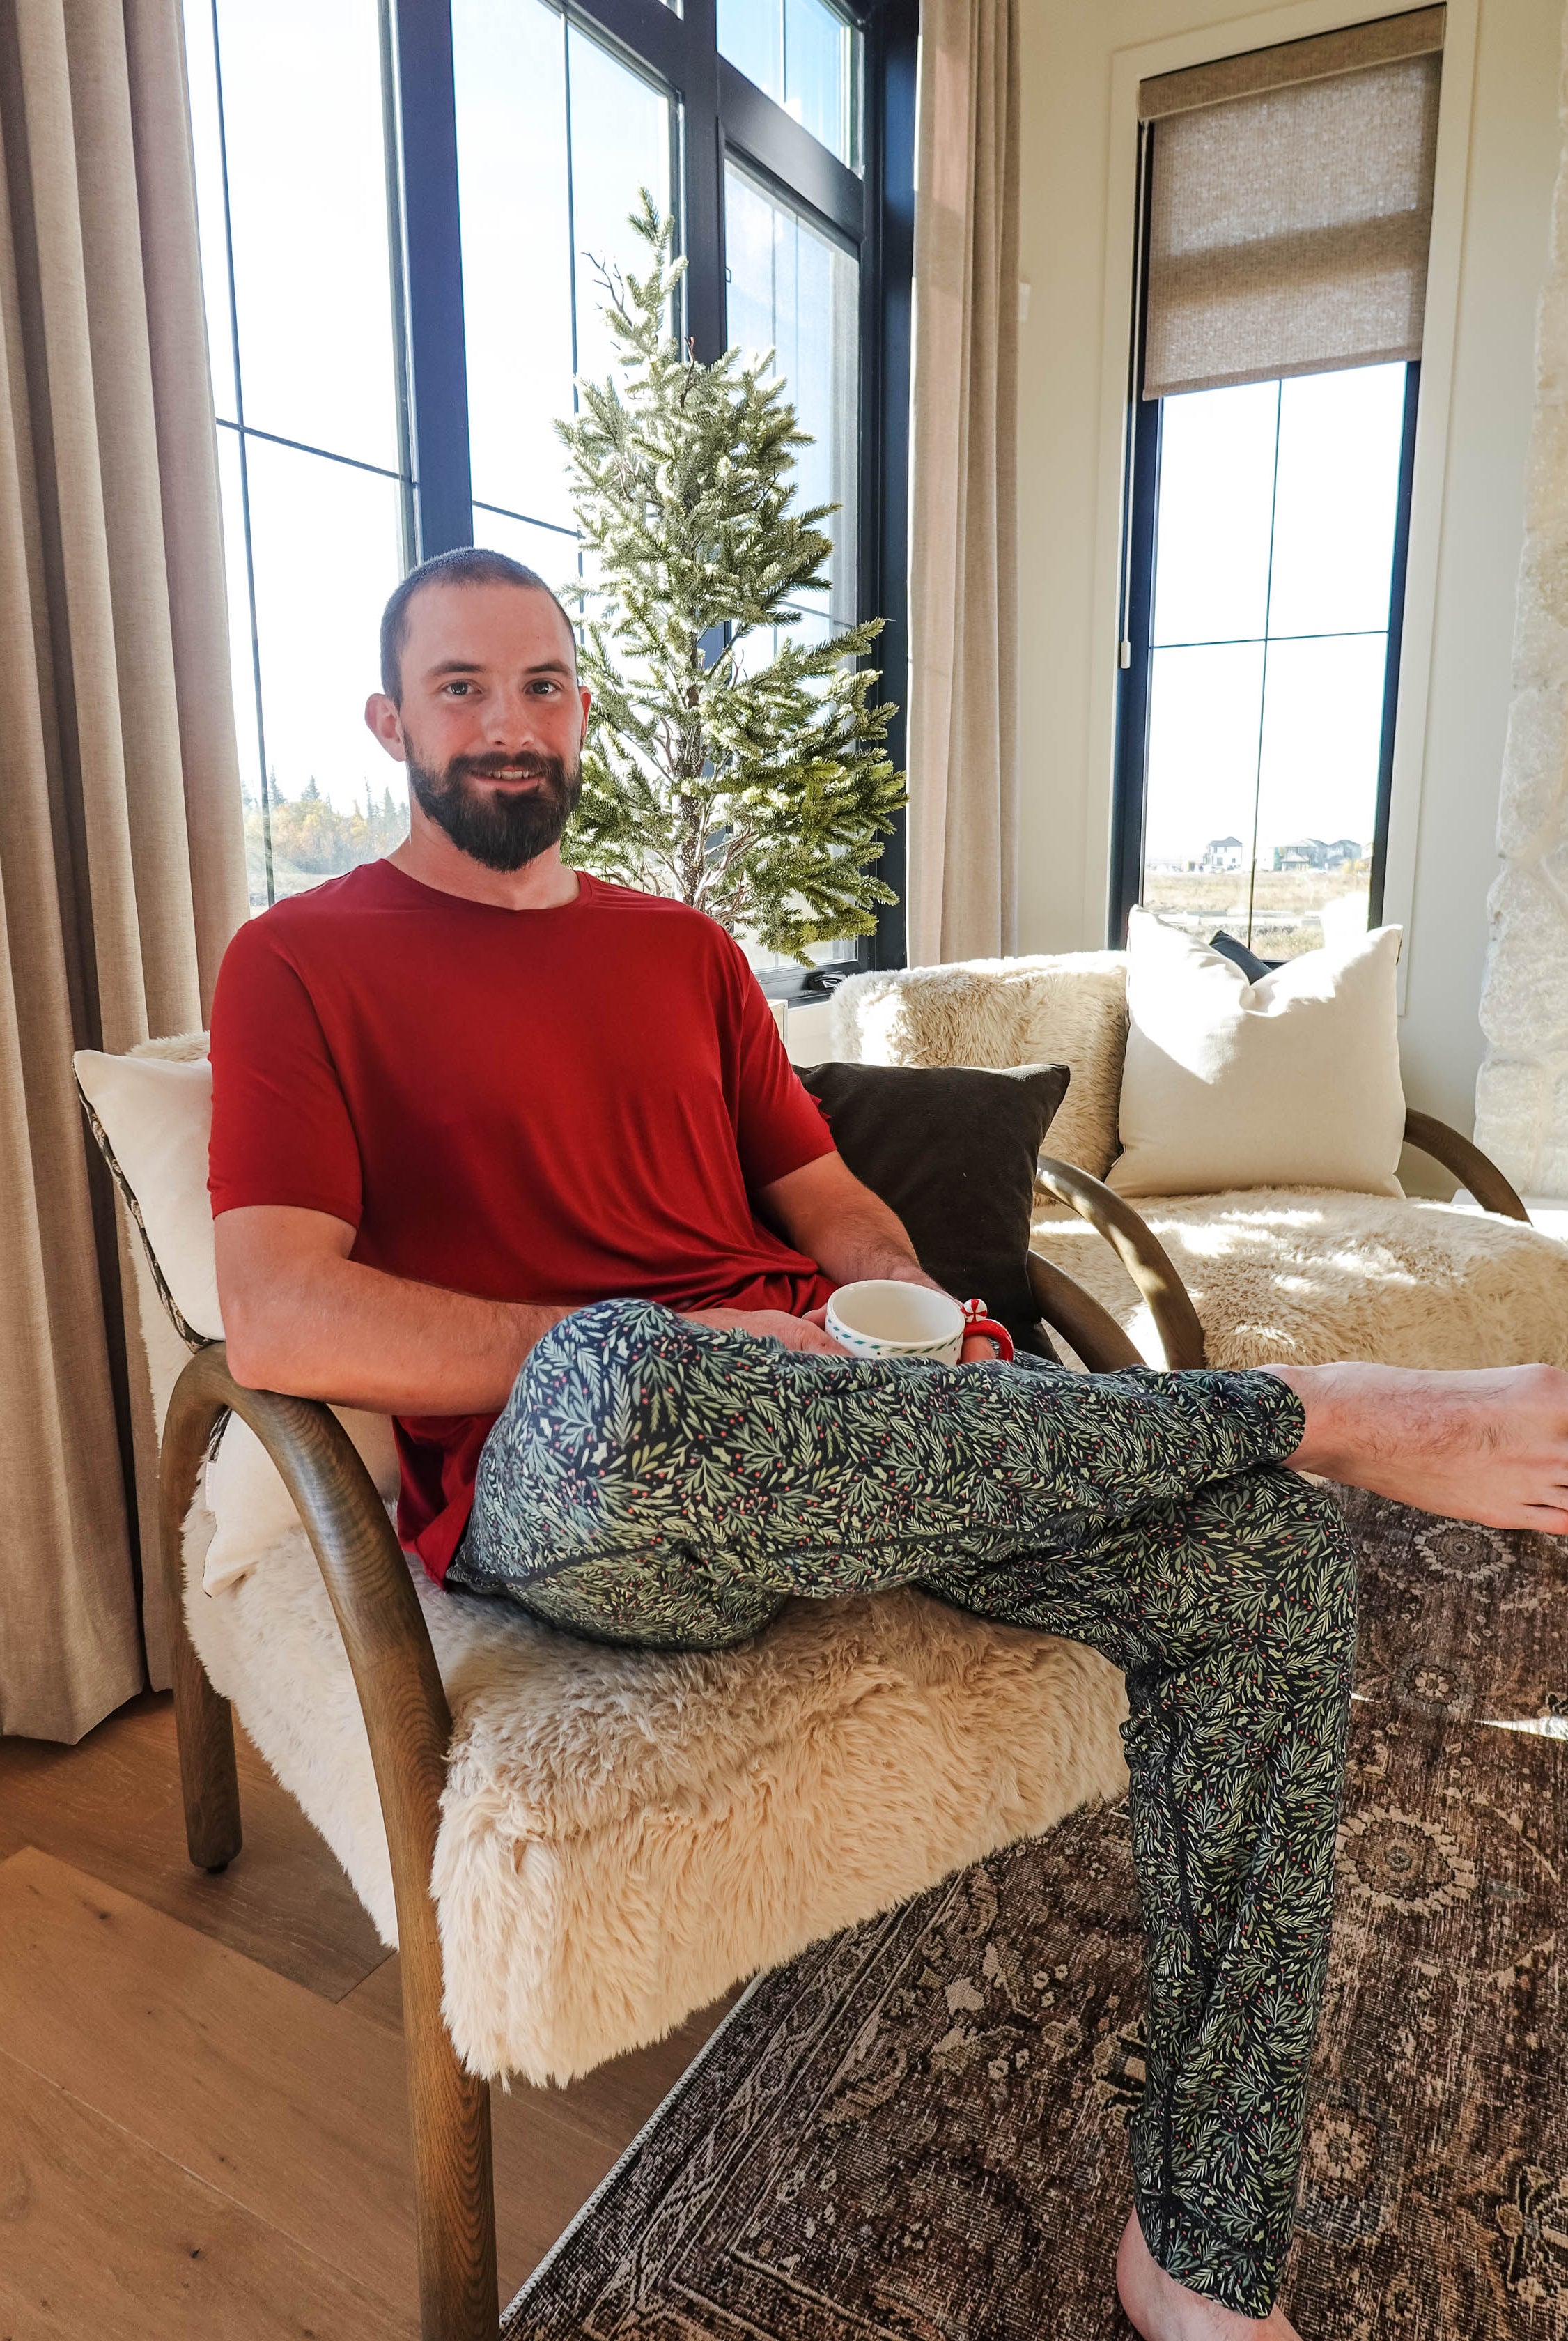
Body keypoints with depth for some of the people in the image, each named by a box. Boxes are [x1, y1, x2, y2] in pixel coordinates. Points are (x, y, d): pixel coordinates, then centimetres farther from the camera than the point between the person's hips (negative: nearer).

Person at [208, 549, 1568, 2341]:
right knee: (625, 1388, -41)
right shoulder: (298, 963, 5)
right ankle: (1318, 1410, -18)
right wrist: (650, 1353, -17)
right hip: (559, 1484, -5)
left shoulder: (686, 952, 22)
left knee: (1266, 1558, -12)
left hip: (818, 1428, 6)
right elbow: (277, 1322, -10)